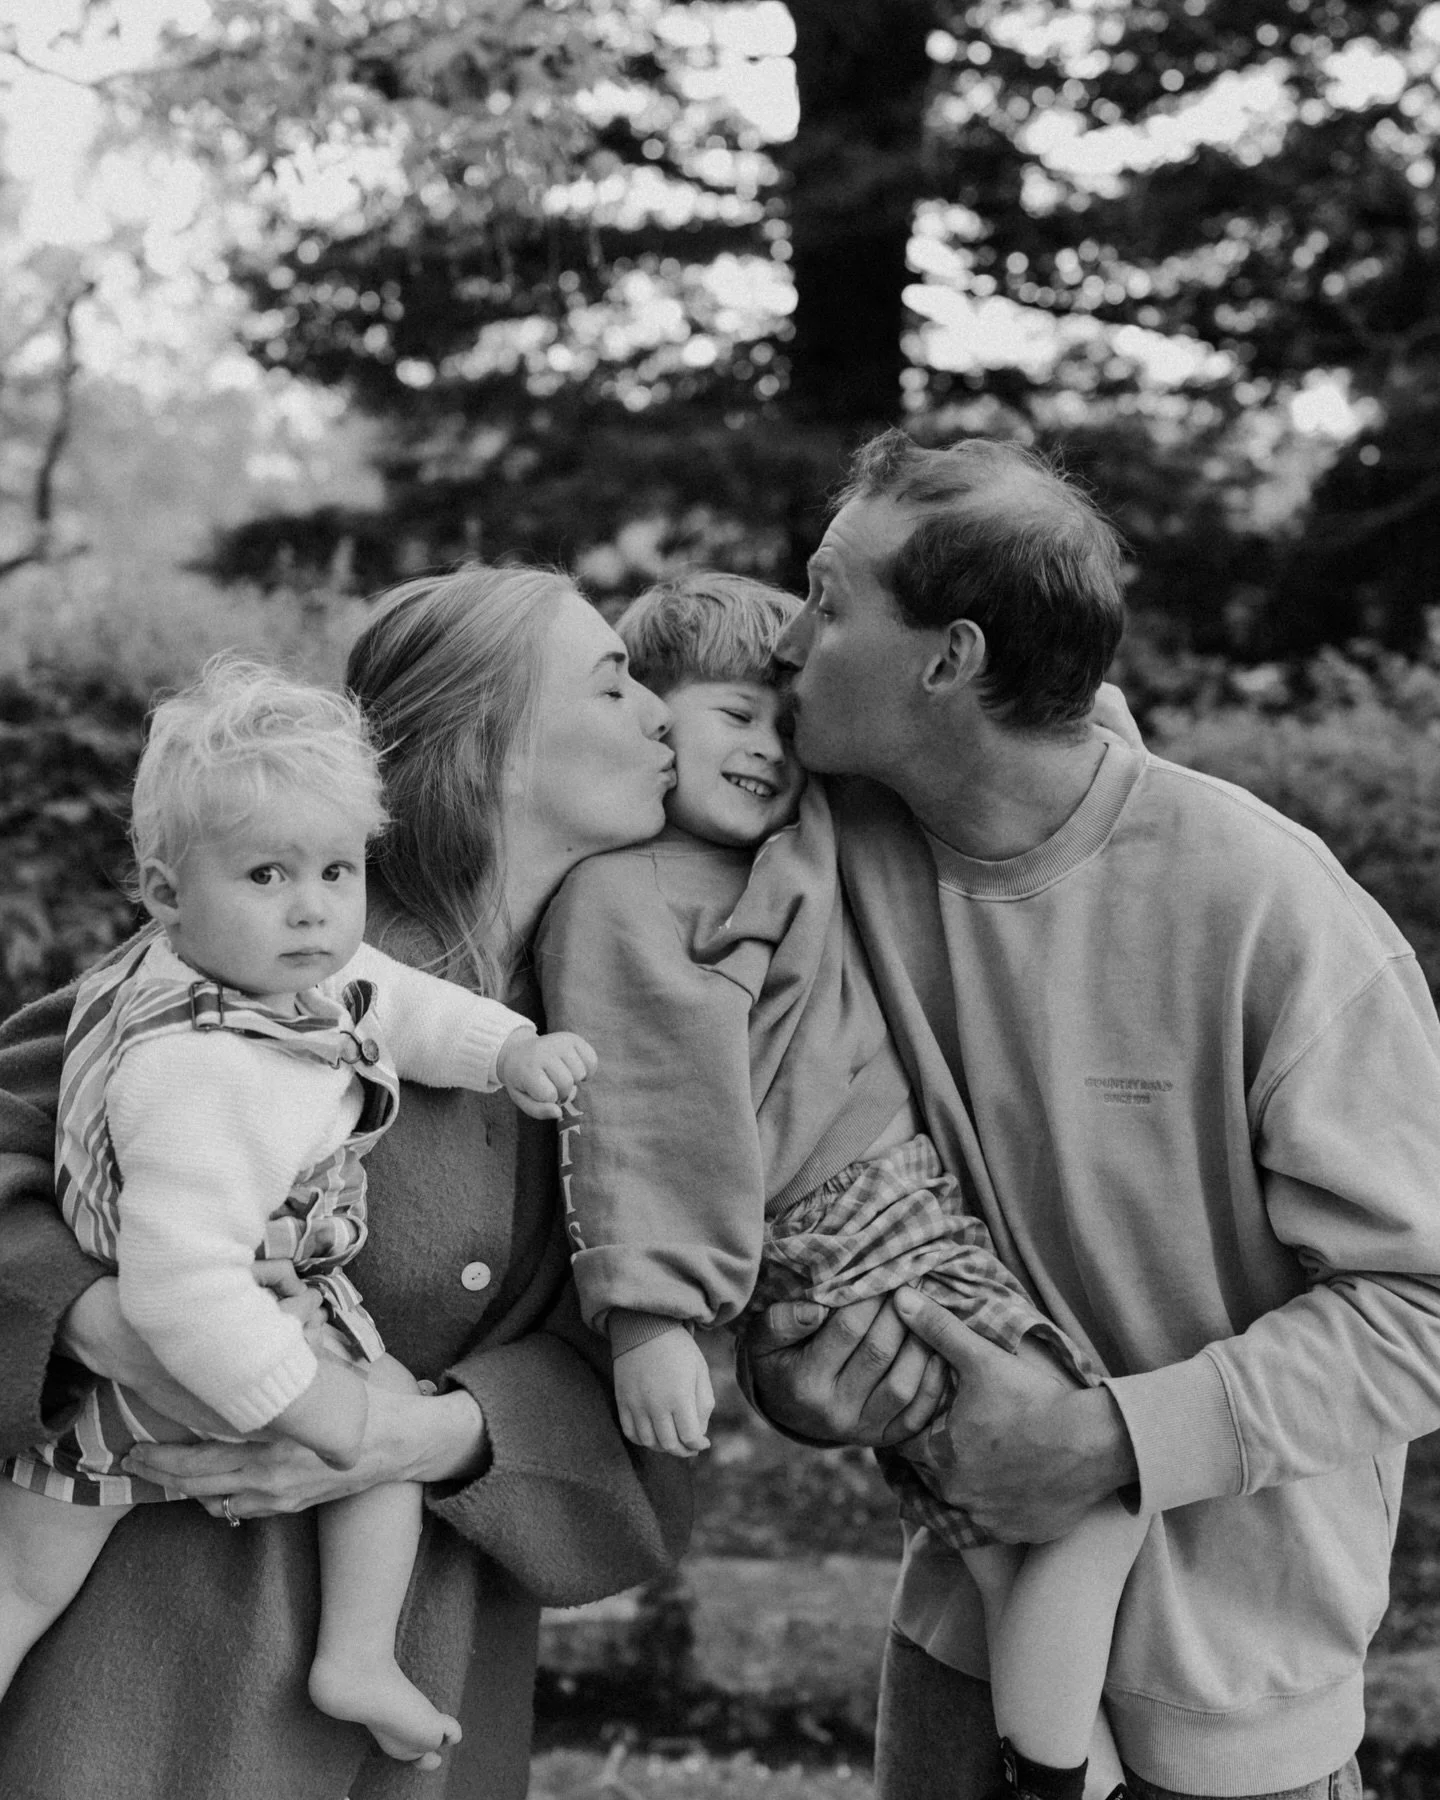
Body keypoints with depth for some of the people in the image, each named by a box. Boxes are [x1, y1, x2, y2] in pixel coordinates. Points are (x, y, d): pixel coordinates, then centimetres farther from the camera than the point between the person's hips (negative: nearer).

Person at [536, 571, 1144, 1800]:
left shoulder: (799, 844, 17)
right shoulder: (622, 895, -11)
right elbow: (631, 1108, -20)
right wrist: (648, 1317, -26)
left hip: (923, 1207, 9)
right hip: (856, 1249, -9)